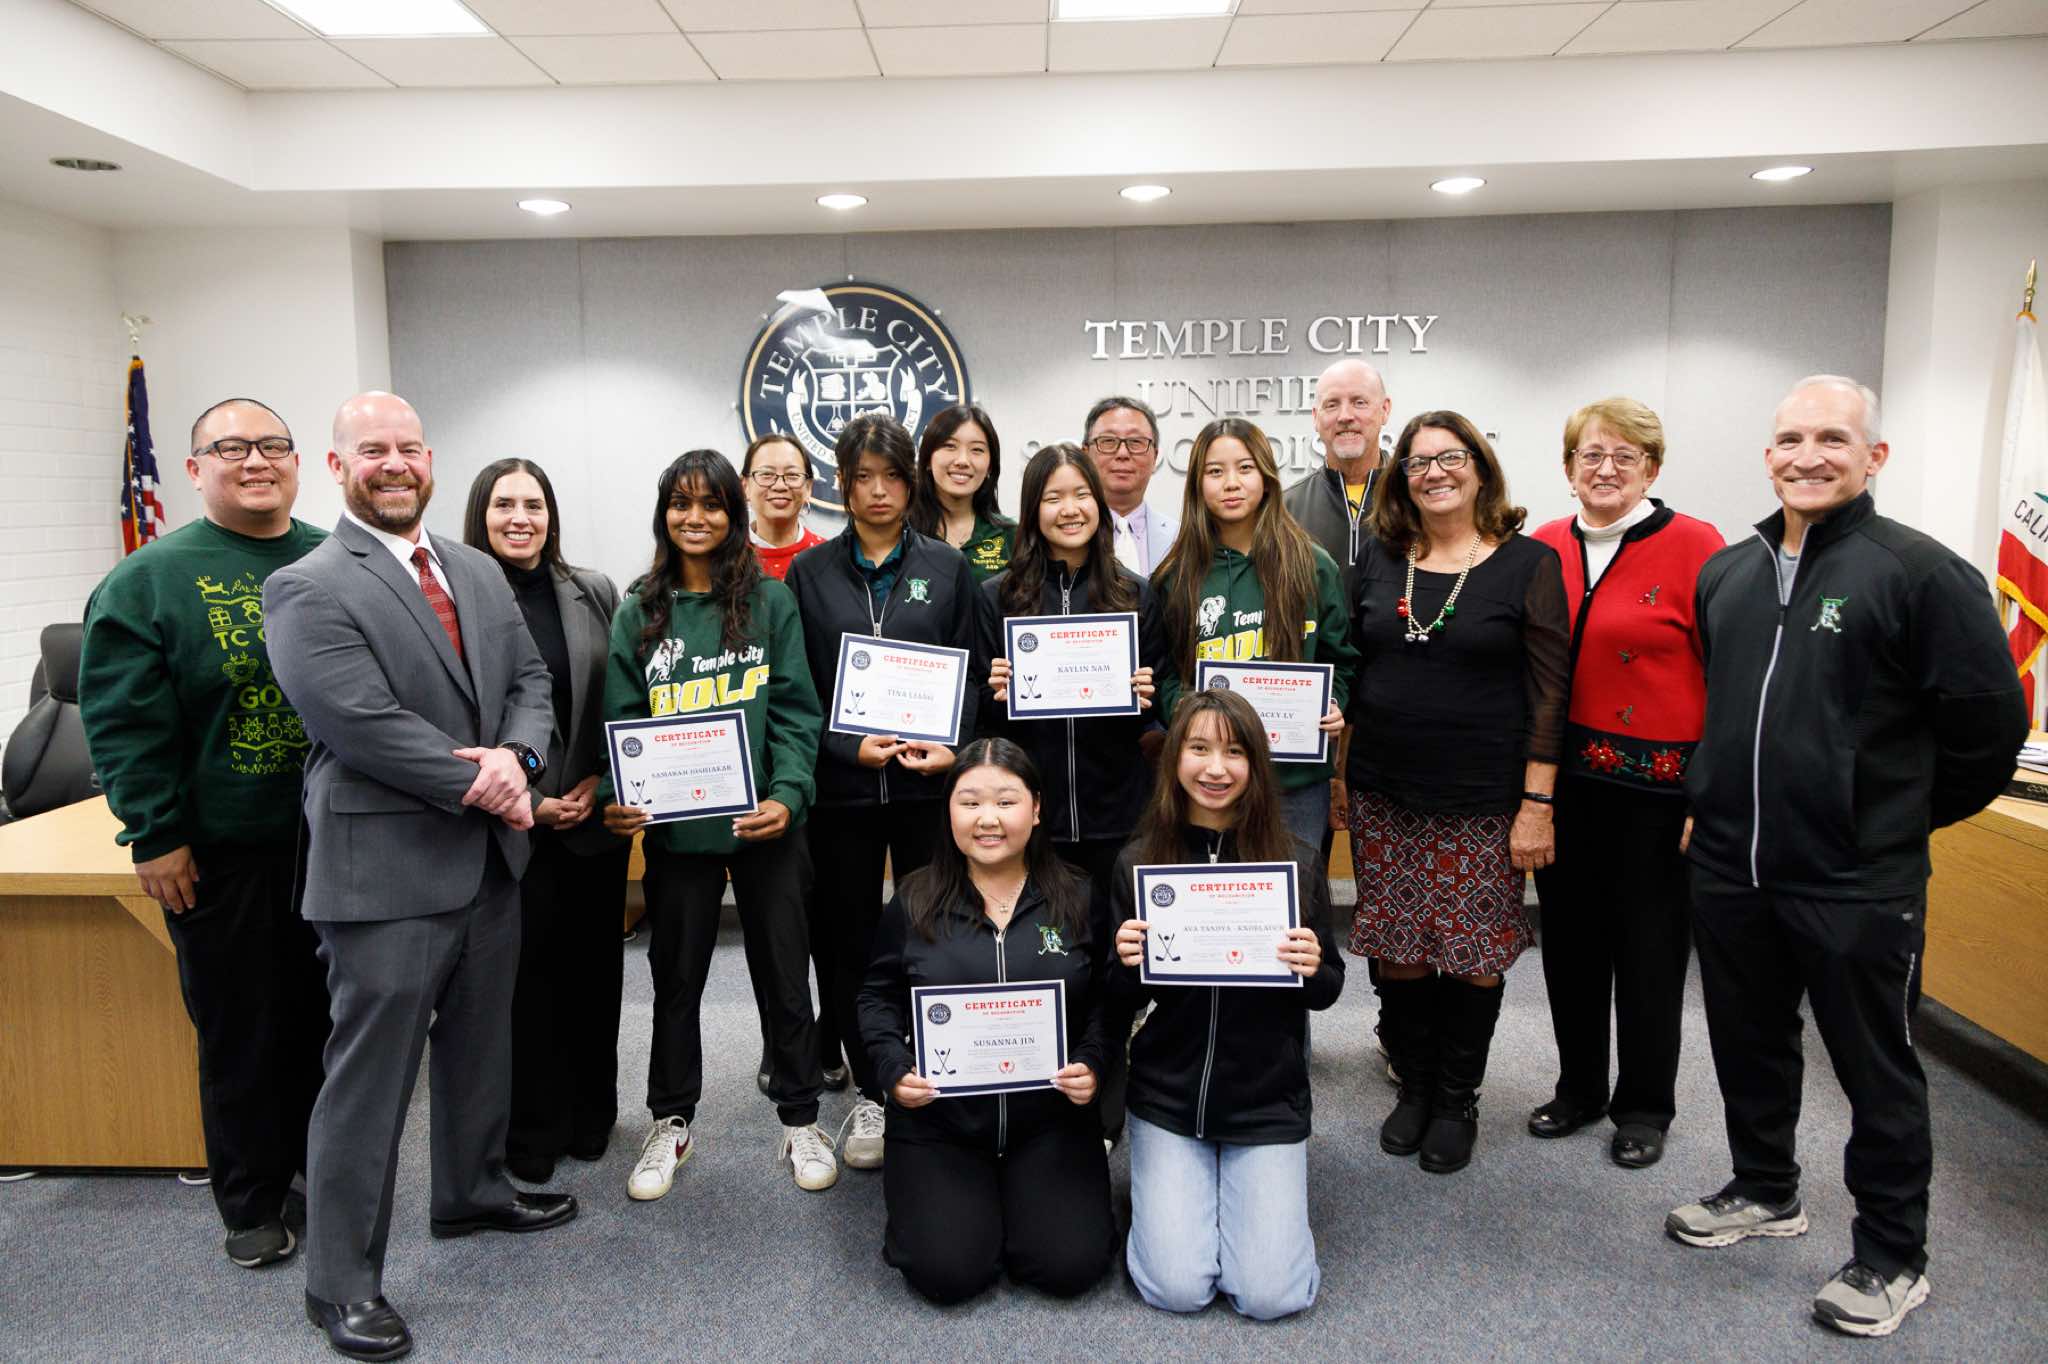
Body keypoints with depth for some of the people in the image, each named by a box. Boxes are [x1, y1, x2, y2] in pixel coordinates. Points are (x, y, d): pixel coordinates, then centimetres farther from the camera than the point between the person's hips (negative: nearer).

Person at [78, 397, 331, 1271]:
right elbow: (125, 721, -6)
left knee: (329, 1014, 14)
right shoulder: (149, 579, -4)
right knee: (240, 1029, 8)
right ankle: (252, 1205, 25)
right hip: (223, 852, -3)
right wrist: (155, 836, -10)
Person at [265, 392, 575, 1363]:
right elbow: (365, 724, -20)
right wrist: (480, 788, -16)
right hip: (386, 871, -7)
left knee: (480, 1044, 21)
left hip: (490, 859, 7)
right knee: (369, 1077, 3)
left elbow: (531, 680, 7)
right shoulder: (308, 590, -11)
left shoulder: (480, 573, 12)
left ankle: (473, 1192, 42)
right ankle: (341, 1281, 19)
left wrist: (516, 757, -13)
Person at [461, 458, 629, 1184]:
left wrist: (600, 782, -4)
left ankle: (591, 1115, 29)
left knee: (593, 965, 11)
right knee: (525, 972, 5)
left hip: (592, 817, 3)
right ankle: (533, 1128, 23)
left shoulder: (595, 593, 5)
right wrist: (523, 801, -9)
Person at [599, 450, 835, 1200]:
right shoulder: (639, 613, 4)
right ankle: (670, 1123, 33)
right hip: (675, 828, 2)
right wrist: (617, 797, -14)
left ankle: (800, 1120, 27)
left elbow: (794, 711, -5)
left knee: (784, 973, 10)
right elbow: (621, 721, 2)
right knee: (675, 977, 15)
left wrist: (787, 795, -18)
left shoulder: (771, 601, -1)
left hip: (763, 824, -1)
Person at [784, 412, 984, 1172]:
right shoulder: (810, 573, 6)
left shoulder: (946, 567, 7)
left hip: (930, 782, 0)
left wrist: (949, 745, -12)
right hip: (841, 786, 1)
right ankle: (871, 1093, 22)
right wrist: (851, 746, -11)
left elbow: (973, 669, 4)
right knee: (848, 939, 7)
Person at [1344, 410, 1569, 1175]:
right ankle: (1414, 1089, 29)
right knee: (1396, 952, 9)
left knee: (1475, 955, 6)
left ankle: (1457, 1101, 26)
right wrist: (1337, 777, 8)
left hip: (1483, 803, -3)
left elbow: (1549, 693, -5)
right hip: (1384, 797, 3)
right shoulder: (1379, 560, 8)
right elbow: (1349, 673, 13)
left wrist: (1537, 804, -10)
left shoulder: (1529, 564, -2)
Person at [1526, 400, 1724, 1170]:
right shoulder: (1544, 549, 5)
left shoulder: (1694, 547, -8)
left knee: (1650, 943, 8)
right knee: (1570, 935, 14)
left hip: (1657, 783, -4)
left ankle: (1644, 1107, 26)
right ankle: (1579, 1087, 32)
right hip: (1562, 780, 4)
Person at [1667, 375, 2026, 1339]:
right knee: (1749, 1047, 20)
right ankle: (1764, 1192, 41)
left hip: (1858, 887, -6)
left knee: (1876, 1071, 9)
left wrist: (1908, 815, 2)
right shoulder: (1724, 574, 9)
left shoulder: (1920, 571, -10)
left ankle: (1891, 1257, 26)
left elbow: (1989, 718, -6)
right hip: (1730, 871, 6)